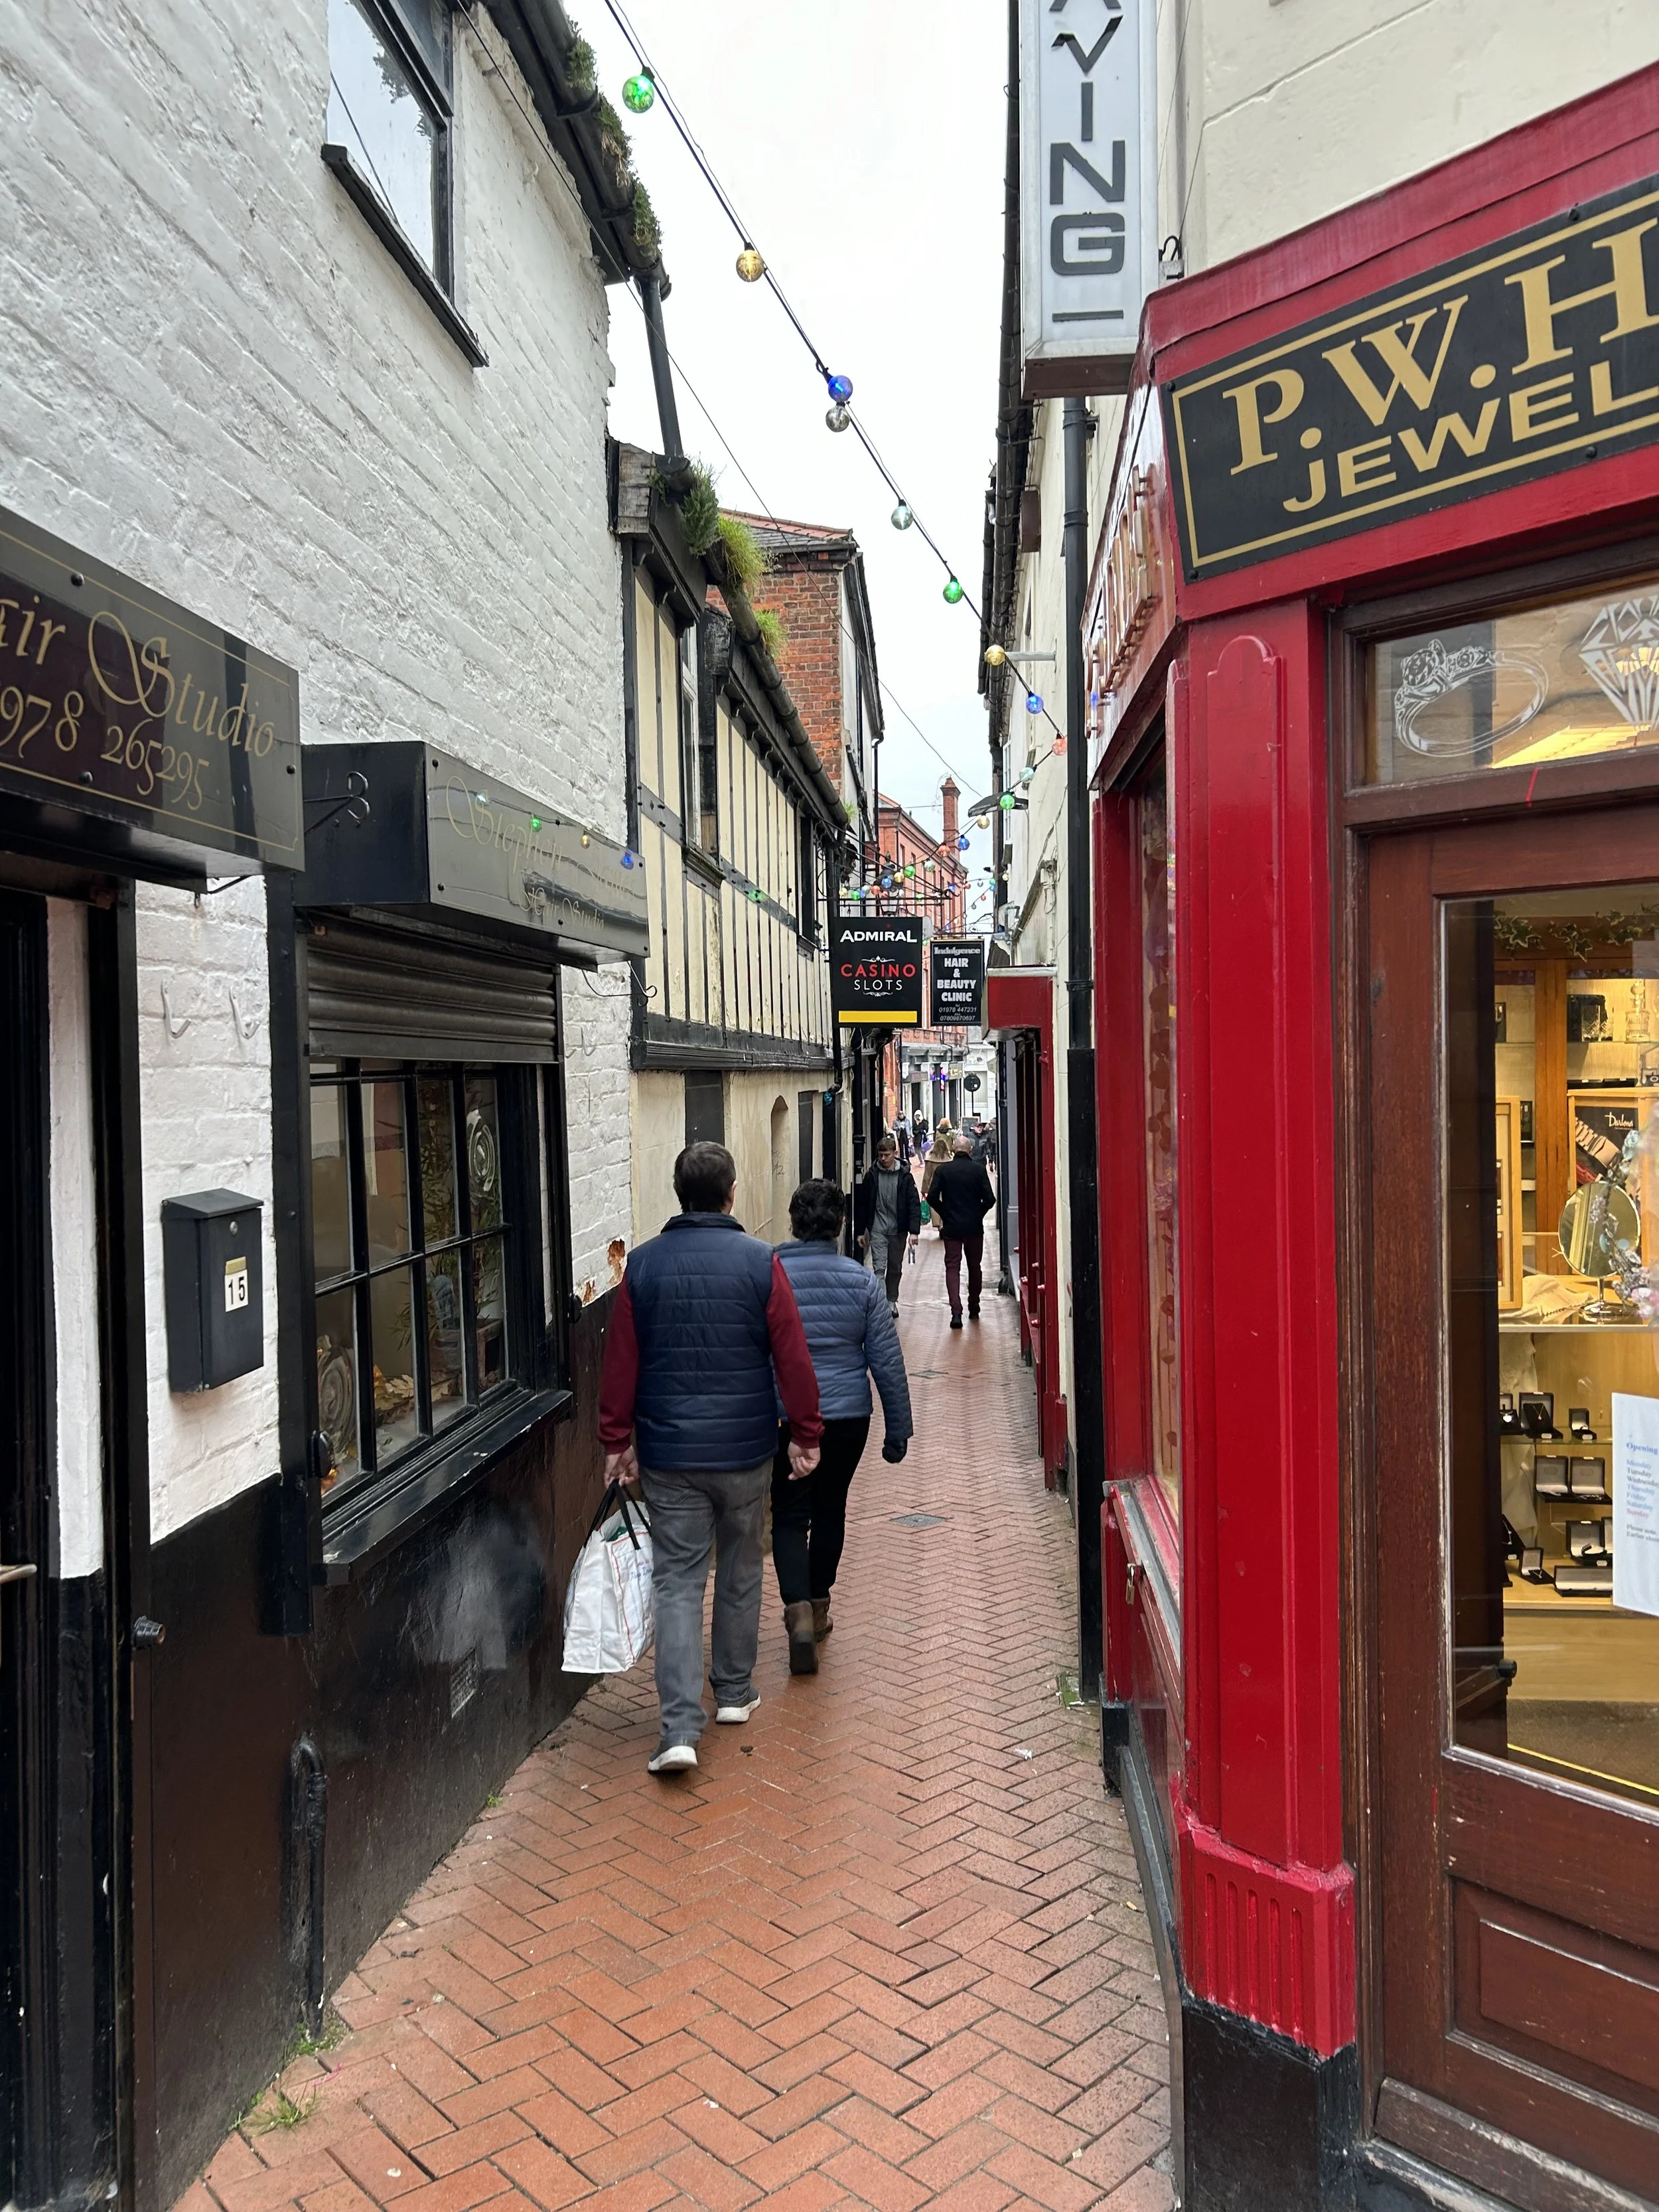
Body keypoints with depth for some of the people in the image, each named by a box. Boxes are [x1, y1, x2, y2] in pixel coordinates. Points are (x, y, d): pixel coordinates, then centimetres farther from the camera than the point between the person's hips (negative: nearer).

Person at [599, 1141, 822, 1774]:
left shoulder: (643, 1265, -3)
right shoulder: (760, 1261, -8)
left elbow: (620, 1363, 1)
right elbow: (792, 1358, -7)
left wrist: (617, 1443, 10)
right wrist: (805, 1435, 3)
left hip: (668, 1453, 1)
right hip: (745, 1448, 0)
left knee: (677, 1581, 3)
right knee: (740, 1570, 18)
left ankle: (680, 1728, -4)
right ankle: (734, 1692, 32)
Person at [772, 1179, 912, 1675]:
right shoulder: (861, 1281, -5)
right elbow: (887, 1360, -4)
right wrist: (898, 1429, 4)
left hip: (785, 1416, -1)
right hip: (848, 1416, 2)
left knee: (789, 1517, 7)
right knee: (830, 1511, 18)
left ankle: (799, 1610, -11)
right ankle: (819, 1607, 30)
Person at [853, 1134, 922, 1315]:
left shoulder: (905, 1176, -2)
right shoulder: (872, 1176, -1)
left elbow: (914, 1204, -4)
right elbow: (861, 1205, 4)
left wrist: (914, 1230, -13)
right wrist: (860, 1231, 3)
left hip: (898, 1230, 1)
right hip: (877, 1230, -1)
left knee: (895, 1268, 12)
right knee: (879, 1268, -10)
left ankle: (892, 1301, 28)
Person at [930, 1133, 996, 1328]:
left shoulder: (943, 1170, -5)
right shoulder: (978, 1169, -6)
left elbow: (932, 1198, -8)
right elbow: (989, 1199, -9)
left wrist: (944, 1214, 9)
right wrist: (979, 1214, 9)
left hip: (951, 1227, -1)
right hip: (974, 1227, 1)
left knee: (952, 1267, 0)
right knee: (974, 1267, 17)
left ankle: (956, 1312, -14)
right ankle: (974, 1308, 27)